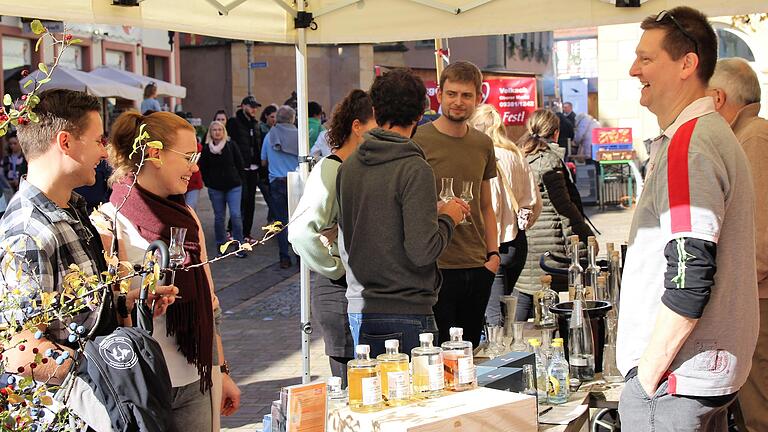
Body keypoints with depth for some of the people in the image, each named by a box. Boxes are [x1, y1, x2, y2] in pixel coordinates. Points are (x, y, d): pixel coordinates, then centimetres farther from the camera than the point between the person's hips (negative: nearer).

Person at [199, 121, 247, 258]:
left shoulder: (231, 145, -2)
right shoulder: (206, 148, 0)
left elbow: (240, 164, 4)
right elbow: (202, 168, 7)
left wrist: (234, 178, 4)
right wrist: (209, 182, 3)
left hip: (233, 186, -1)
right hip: (215, 188, 1)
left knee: (236, 215, -9)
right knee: (219, 217, 6)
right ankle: (221, 244, 19)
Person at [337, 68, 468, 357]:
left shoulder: (348, 166, 6)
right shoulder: (414, 169, -15)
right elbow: (423, 251, -20)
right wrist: (448, 218, 0)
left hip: (359, 309, 7)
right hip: (407, 314, -7)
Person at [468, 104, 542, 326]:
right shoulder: (517, 156, 7)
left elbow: (488, 207, -16)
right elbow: (535, 202, 9)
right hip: (518, 243, 7)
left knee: (494, 317, -4)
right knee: (505, 309, 17)